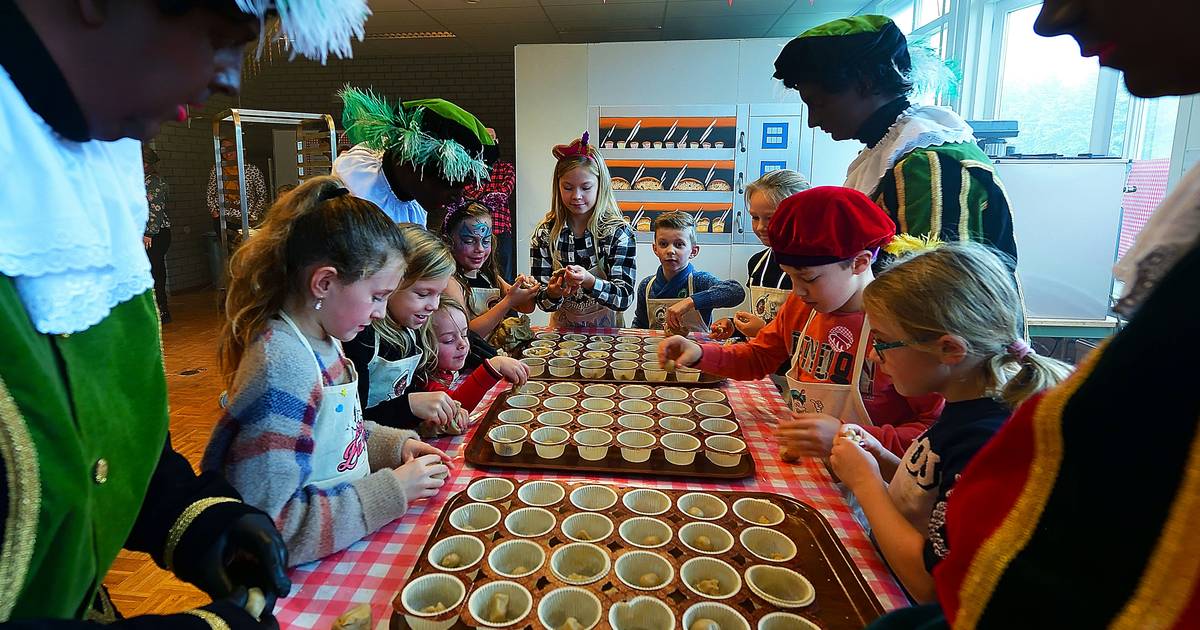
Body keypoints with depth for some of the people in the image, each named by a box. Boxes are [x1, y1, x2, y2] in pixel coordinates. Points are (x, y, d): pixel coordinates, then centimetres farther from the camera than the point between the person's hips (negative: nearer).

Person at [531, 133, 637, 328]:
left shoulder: (619, 232, -8)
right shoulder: (545, 233, -3)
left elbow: (625, 298, -14)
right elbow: (542, 302, -3)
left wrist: (590, 282, -29)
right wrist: (553, 293, -24)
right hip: (562, 328, 2)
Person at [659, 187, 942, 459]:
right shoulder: (799, 305, 2)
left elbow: (938, 433, -18)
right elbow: (759, 357, 15)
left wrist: (845, 437, -28)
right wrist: (699, 354, -2)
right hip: (800, 463, 3)